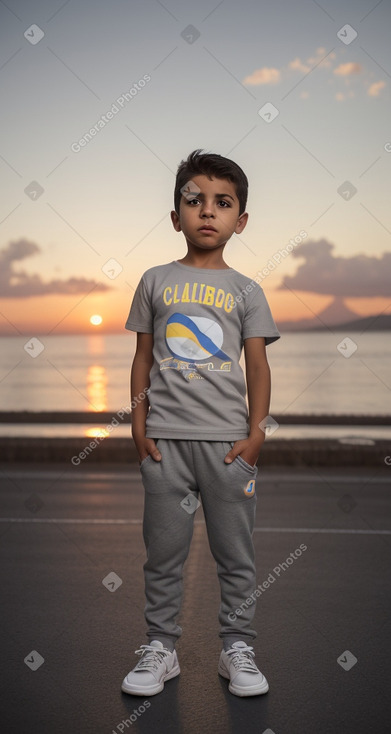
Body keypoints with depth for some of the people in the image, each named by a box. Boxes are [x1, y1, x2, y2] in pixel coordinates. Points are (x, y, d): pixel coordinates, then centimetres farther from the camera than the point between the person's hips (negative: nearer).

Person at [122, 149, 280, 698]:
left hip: (228, 439, 0)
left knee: (236, 553, 7)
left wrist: (256, 432, -4)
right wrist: (139, 424, 2)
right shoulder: (156, 281, 7)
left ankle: (237, 650, 22)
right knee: (164, 551, 8)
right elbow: (143, 357, 8)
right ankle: (161, 648, 21)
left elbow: (258, 365, 4)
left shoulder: (245, 291, 6)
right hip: (165, 437, 0)